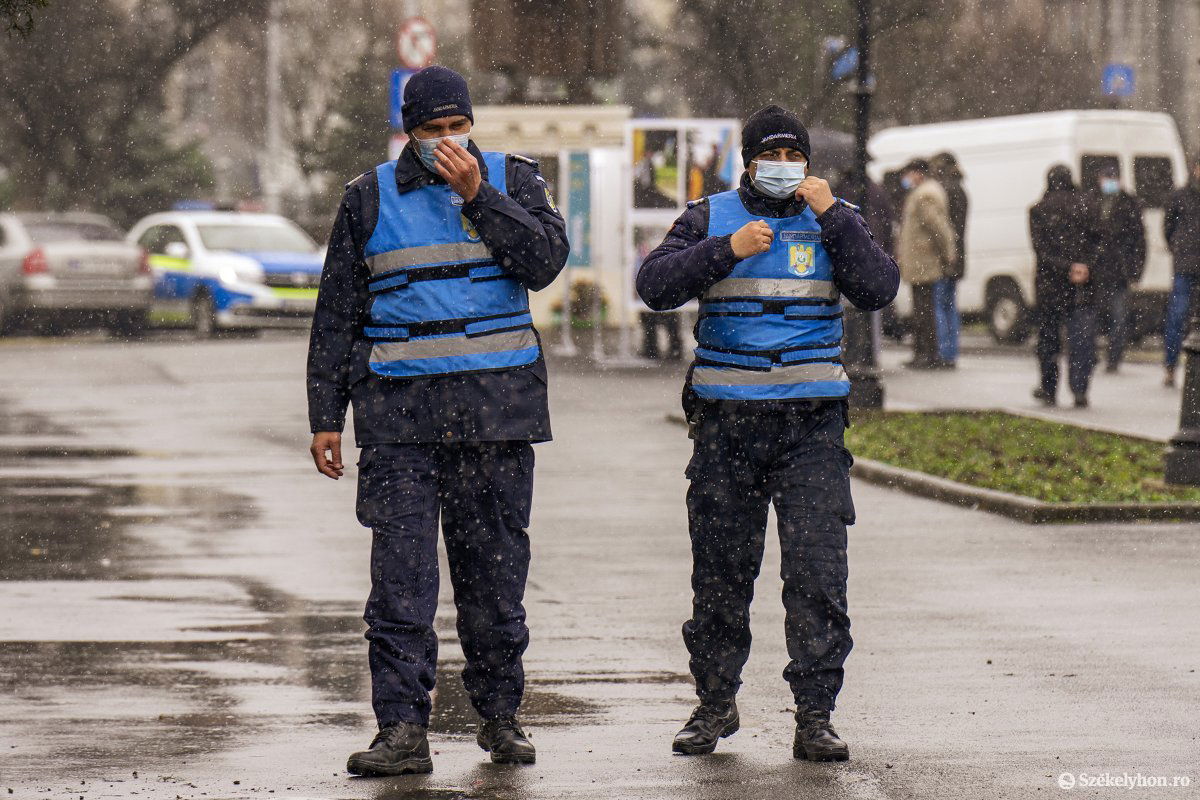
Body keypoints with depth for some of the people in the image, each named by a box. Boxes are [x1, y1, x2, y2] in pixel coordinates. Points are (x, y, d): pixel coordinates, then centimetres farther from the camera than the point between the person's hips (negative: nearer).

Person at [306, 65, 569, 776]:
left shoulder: (512, 179, 9)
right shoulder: (370, 198, 9)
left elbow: (546, 259, -9)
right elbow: (336, 313, 11)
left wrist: (478, 196, -15)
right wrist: (326, 415, 7)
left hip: (495, 406, 0)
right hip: (400, 410, 0)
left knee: (495, 569, 5)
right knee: (401, 572, -9)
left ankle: (501, 714, 18)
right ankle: (403, 730, -10)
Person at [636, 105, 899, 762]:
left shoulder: (831, 219, 10)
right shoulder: (711, 217, 8)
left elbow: (879, 289, -5)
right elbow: (655, 285, -5)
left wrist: (831, 215, -10)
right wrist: (728, 249, -16)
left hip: (812, 419, 0)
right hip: (726, 420, 0)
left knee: (818, 570, -8)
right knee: (720, 567, 6)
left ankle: (815, 716, -5)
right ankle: (715, 702, 21)